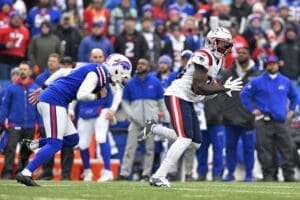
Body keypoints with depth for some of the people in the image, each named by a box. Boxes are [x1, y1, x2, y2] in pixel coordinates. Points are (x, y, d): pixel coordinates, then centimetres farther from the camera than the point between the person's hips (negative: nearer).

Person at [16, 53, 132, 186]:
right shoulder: (98, 72, -10)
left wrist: (43, 89, 23)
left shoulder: (91, 70, 19)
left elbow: (62, 72, 21)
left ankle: (32, 145, 8)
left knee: (72, 139, 12)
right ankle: (26, 173, -17)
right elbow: (81, 95, -20)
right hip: (54, 101, -10)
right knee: (55, 144, -12)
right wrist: (98, 96, -2)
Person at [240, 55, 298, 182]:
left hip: (282, 122, 3)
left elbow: (294, 96, 26)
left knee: (287, 149, -2)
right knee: (266, 151, -3)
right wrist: (252, 109, -1)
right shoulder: (257, 82, 1)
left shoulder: (285, 82, 12)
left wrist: (291, 111, 16)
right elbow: (244, 94, 4)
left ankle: (289, 176, 4)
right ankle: (269, 175, 4)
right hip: (264, 122, -3)